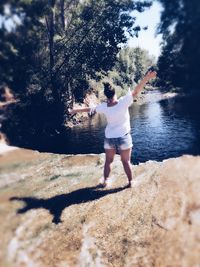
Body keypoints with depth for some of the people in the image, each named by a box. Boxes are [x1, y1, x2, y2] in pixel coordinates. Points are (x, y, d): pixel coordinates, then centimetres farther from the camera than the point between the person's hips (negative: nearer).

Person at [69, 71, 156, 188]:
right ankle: (131, 181, 22)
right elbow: (136, 91, -21)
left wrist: (75, 110, 18)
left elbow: (89, 109, 4)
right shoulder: (123, 102, -18)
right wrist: (147, 78, -20)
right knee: (126, 161, 11)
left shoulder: (104, 107, -8)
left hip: (109, 137, 2)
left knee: (108, 161, 17)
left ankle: (105, 181, 27)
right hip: (123, 136, -2)